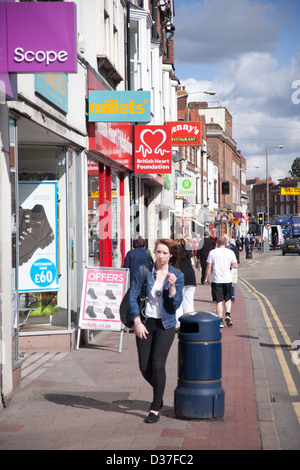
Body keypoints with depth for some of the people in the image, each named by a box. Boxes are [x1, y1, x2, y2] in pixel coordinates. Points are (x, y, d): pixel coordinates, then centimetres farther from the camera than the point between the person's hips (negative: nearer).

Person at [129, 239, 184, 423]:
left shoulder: (178, 276, -3)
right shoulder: (144, 271, -2)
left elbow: (175, 305, -8)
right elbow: (133, 296, 0)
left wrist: (172, 287, -24)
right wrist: (137, 322, -7)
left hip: (165, 325, -2)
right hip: (145, 323, 2)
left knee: (158, 365, -10)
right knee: (144, 367, 3)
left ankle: (156, 408, 3)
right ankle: (159, 392, 34)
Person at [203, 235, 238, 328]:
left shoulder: (212, 252, -4)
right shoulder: (230, 252, 0)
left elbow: (208, 266, -3)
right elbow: (235, 266, 3)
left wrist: (206, 278, 8)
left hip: (217, 280, -1)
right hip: (227, 279, 1)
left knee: (219, 301, 2)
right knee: (228, 299, 18)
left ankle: (220, 321, 0)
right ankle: (228, 315, -2)